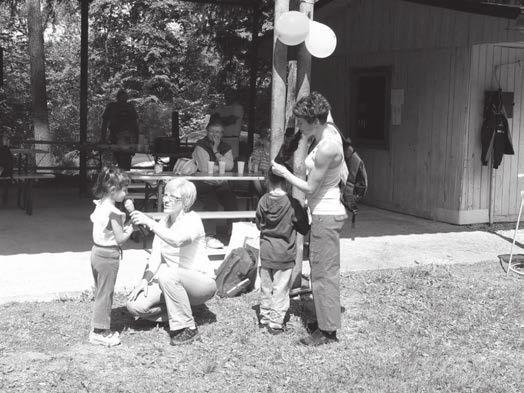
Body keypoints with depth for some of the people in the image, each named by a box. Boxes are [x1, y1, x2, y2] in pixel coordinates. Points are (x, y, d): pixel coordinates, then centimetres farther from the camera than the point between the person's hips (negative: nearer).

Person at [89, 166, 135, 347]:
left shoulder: (99, 206, 5)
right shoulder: (114, 212, -21)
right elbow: (120, 239, -19)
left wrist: (122, 227, 8)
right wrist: (129, 230, -2)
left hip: (96, 251, 9)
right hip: (108, 256, -9)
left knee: (100, 292, 18)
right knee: (105, 294, 1)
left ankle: (98, 328, 26)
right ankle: (101, 333, 10)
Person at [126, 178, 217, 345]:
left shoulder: (193, 220, -15)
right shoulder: (163, 224, 7)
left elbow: (176, 240, -38)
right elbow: (155, 257, 0)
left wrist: (149, 222, -40)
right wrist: (145, 280, -15)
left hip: (202, 281, -6)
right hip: (173, 282, 6)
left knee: (167, 274, -37)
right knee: (135, 305, -13)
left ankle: (188, 328, -20)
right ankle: (177, 315, 8)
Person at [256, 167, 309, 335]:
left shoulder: (263, 201, -5)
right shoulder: (292, 204, -14)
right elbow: (304, 228, -3)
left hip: (266, 251, 3)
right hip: (284, 254, -3)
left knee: (266, 287, 15)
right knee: (280, 289, 5)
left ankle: (265, 318, 27)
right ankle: (276, 323, 7)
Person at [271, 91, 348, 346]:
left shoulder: (326, 148, -24)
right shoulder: (331, 131, 4)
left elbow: (310, 187, -17)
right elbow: (344, 173, 14)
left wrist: (284, 173, -5)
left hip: (326, 216, -10)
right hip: (326, 212, 10)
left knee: (324, 272, -2)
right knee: (322, 270, 16)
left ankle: (328, 331, 8)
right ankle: (326, 322, 26)